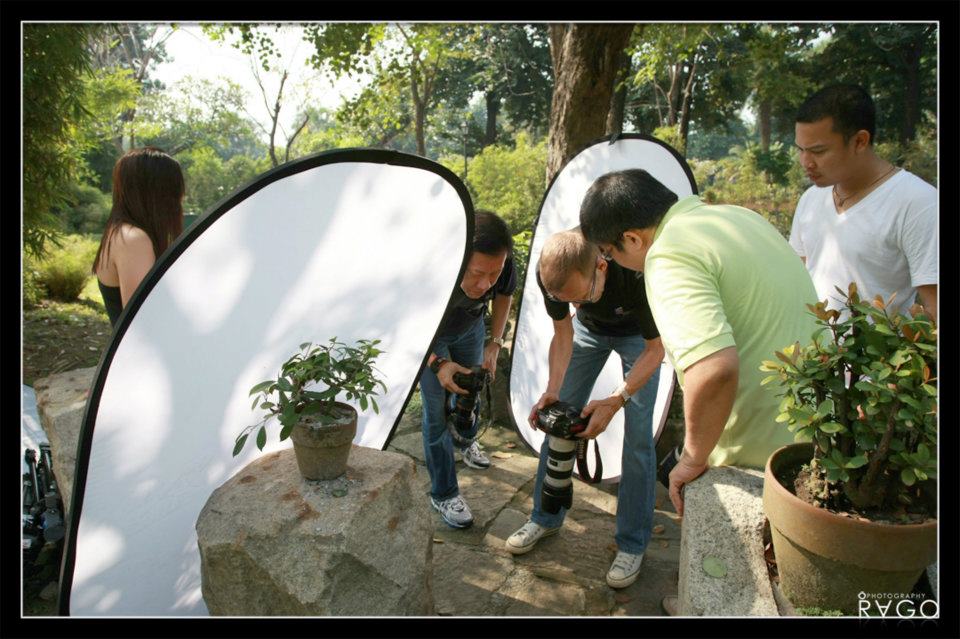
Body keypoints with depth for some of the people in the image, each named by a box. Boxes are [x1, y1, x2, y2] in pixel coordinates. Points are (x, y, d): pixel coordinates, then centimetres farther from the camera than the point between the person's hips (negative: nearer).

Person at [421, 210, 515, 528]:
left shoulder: (503, 263, -33)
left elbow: (504, 295, -7)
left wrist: (494, 344, -13)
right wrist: (438, 363, -40)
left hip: (470, 328, 4)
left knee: (469, 391, 20)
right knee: (436, 411, -5)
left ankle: (466, 443, 53)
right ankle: (443, 494, 12)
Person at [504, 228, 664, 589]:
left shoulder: (637, 271, -42)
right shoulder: (550, 273, -31)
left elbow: (655, 349, -26)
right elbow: (563, 333, -14)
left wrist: (616, 400, -38)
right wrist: (553, 389, -28)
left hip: (637, 334, -3)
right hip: (590, 329, 4)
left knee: (637, 435, -9)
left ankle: (632, 543, 7)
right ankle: (546, 518, 19)